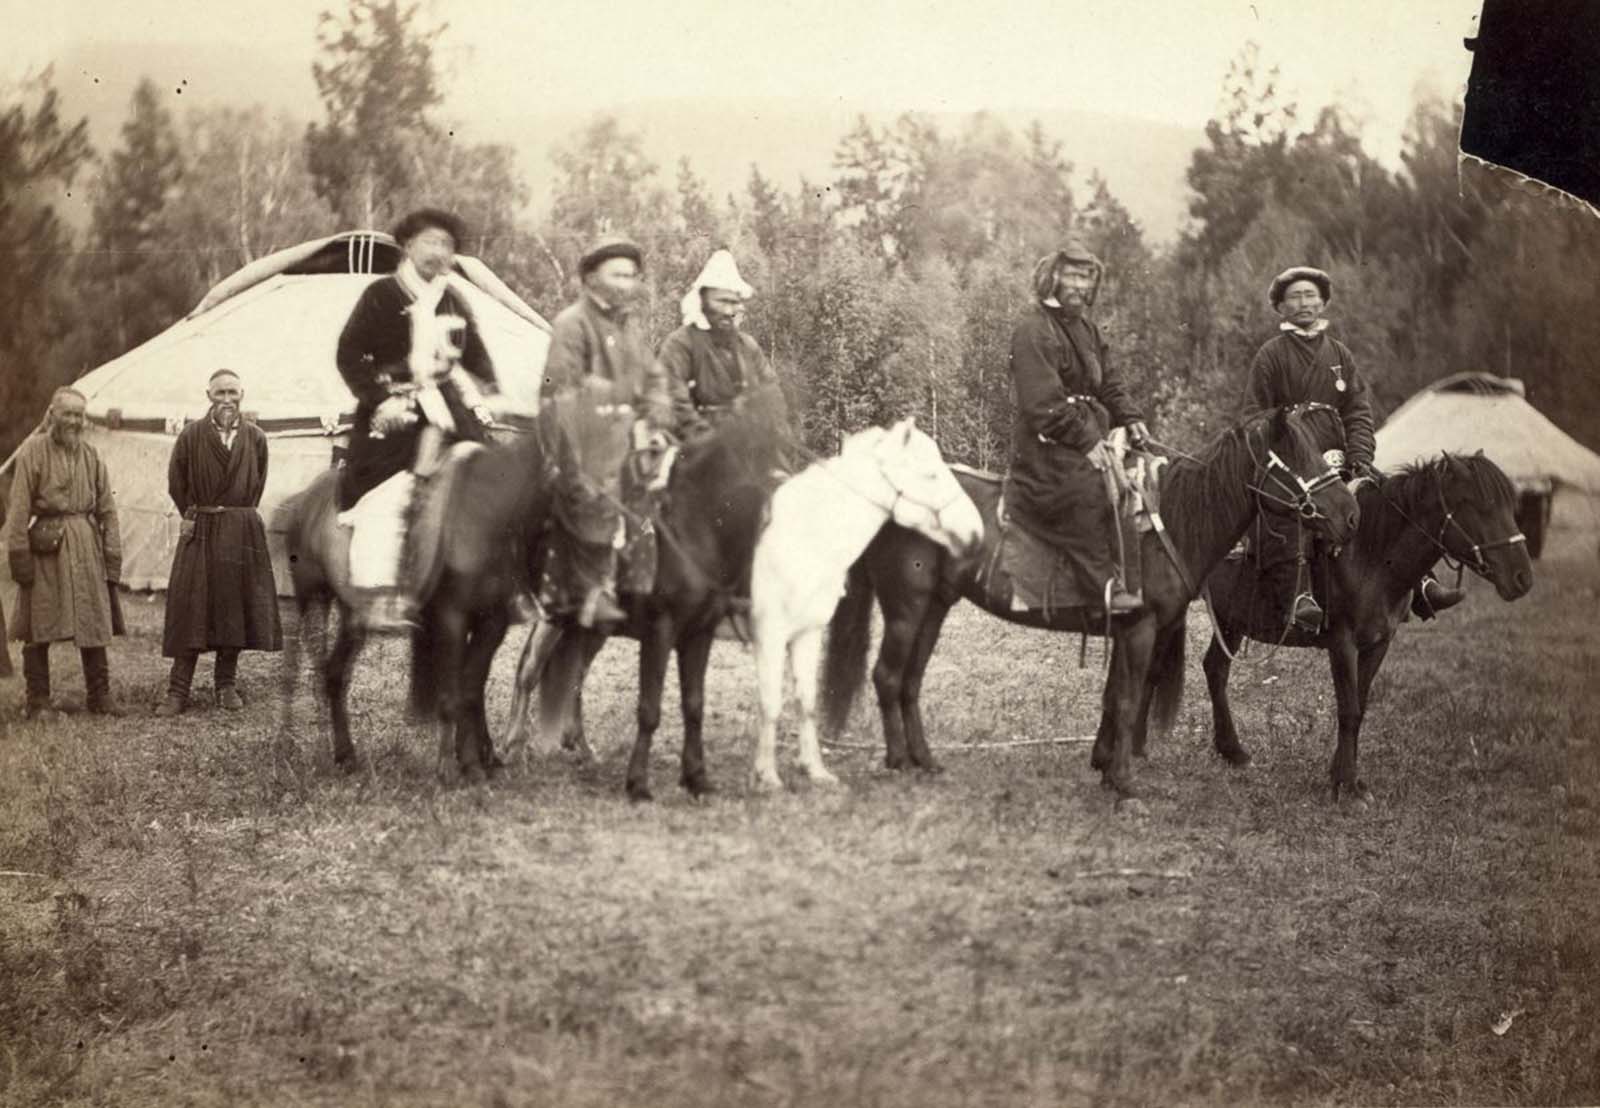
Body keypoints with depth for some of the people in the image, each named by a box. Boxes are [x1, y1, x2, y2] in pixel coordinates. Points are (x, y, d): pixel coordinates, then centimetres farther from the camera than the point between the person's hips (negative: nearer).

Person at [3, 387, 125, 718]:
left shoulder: (90, 455, 10)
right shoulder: (32, 451, -3)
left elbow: (107, 509, 11)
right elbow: (19, 508, -6)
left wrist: (112, 557, 5)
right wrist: (19, 556, -12)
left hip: (87, 547, 4)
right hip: (45, 546, -4)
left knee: (94, 625, 5)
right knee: (39, 630, 1)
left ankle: (100, 695, 15)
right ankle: (37, 700, 9)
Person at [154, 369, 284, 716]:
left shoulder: (255, 438, 4)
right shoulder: (191, 436, -2)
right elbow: (176, 483, 4)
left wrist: (241, 516, 9)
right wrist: (193, 515, 5)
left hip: (242, 531, 2)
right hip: (200, 531, -2)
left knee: (235, 608, 7)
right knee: (190, 609, -4)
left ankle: (227, 685, 19)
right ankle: (178, 691, -2)